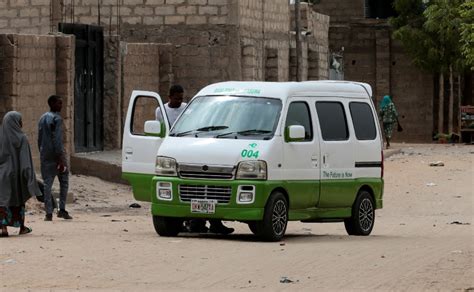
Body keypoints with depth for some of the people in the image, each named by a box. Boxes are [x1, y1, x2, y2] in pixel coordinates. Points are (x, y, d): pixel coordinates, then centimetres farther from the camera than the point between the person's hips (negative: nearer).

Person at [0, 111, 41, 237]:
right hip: (16, 173, -2)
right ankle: (21, 227, 25)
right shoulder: (21, 138, -9)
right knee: (19, 199, 15)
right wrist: (29, 174, -14)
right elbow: (25, 158, -14)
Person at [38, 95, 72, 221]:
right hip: (56, 154, -6)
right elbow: (57, 139, -17)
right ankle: (62, 209, 4)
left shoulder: (43, 118, 13)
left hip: (45, 155, 6)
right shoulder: (57, 119, -11)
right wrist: (60, 158, -18)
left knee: (47, 183, 2)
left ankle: (49, 213, -3)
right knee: (64, 180, 8)